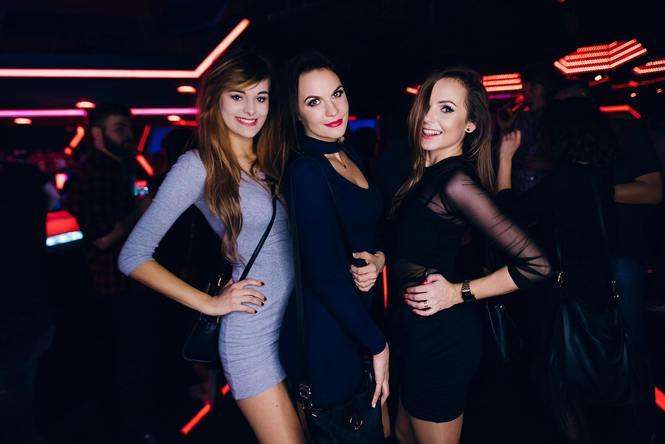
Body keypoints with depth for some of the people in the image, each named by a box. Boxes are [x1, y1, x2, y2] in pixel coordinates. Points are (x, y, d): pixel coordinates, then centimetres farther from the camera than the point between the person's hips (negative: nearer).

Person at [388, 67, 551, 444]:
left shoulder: (456, 181, -23)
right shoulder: (430, 172, 5)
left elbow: (536, 265, -26)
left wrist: (459, 293, -18)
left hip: (440, 334, -9)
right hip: (421, 327, 9)